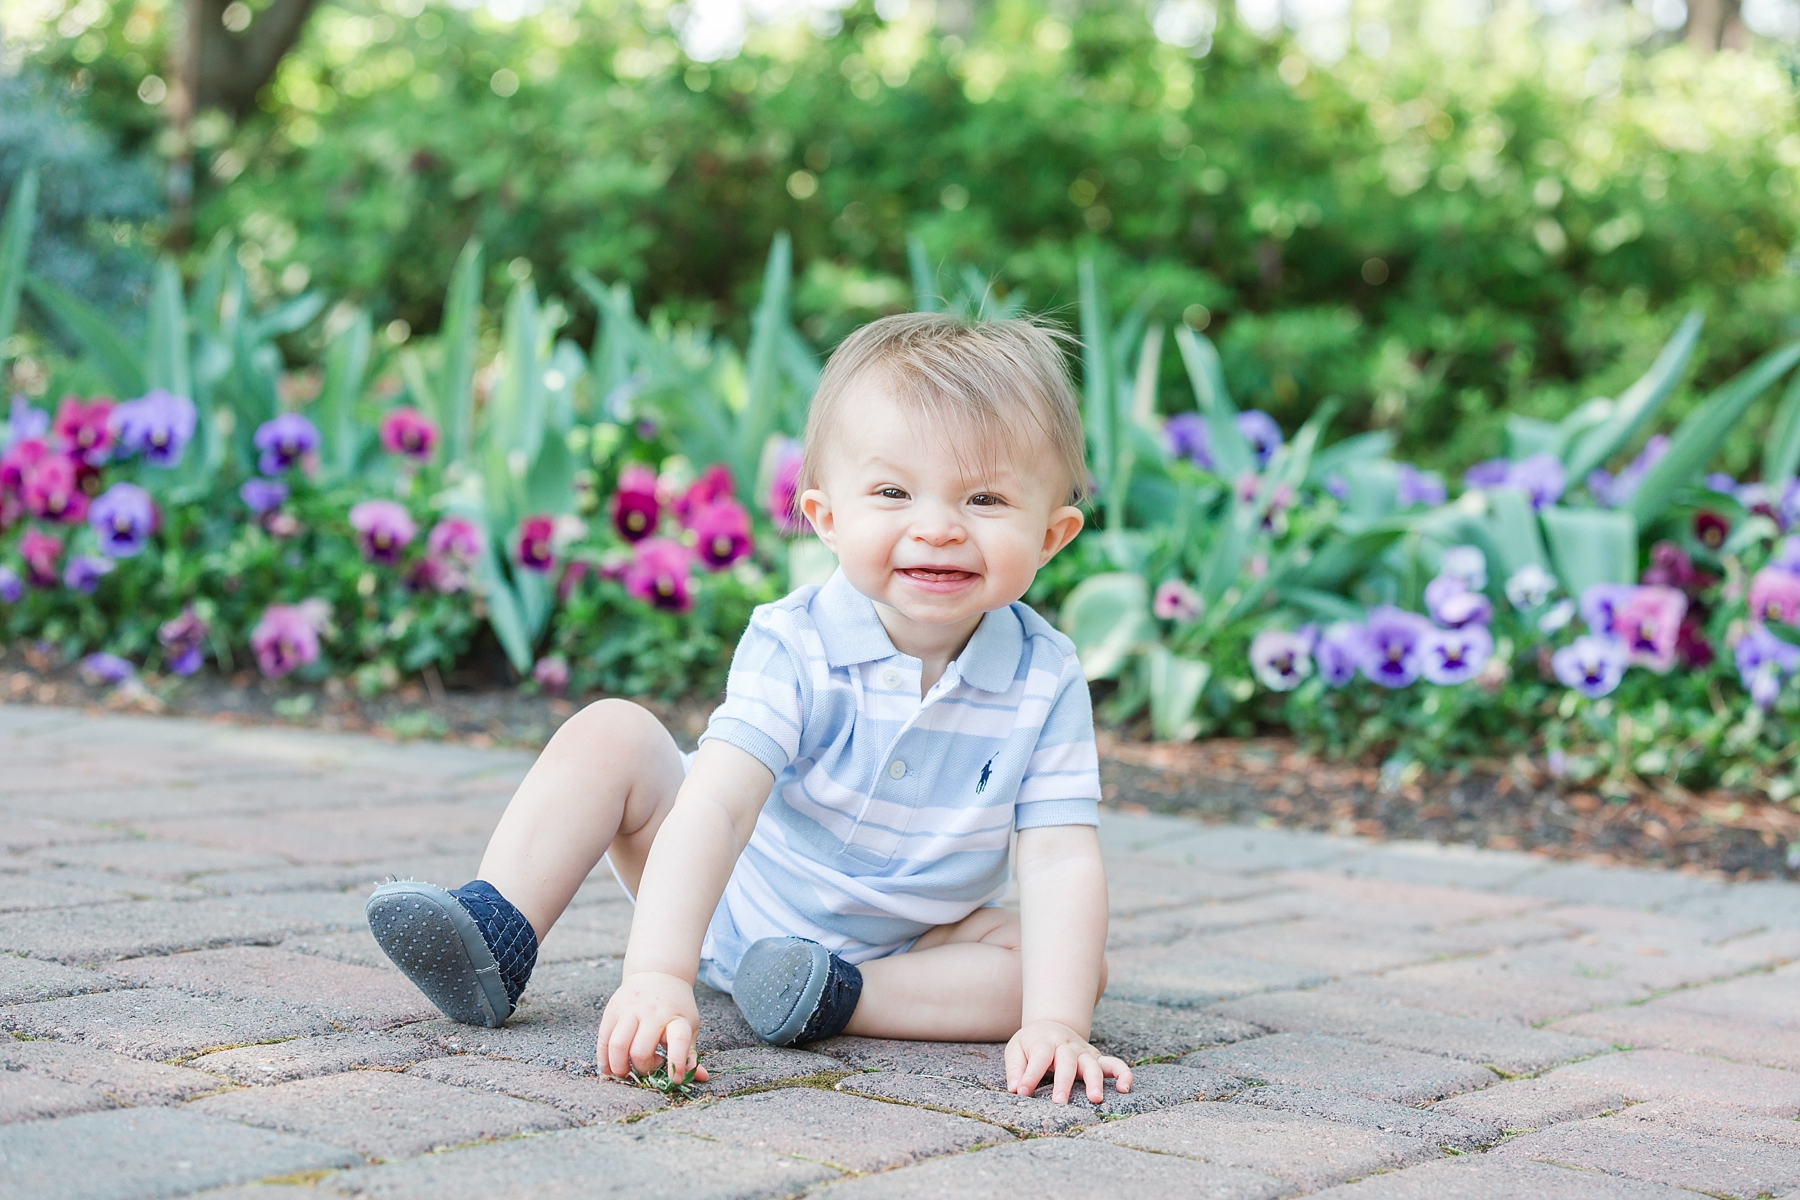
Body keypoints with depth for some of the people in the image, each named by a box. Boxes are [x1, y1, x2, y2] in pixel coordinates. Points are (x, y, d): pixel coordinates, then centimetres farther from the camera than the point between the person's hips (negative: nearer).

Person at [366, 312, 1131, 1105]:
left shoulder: (1045, 681, -20)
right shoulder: (794, 645, -25)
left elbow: (1062, 861, -25)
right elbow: (714, 803, -37)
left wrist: (1056, 1023, -41)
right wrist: (658, 973, -51)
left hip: (902, 945, 1)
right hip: (730, 903, -1)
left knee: (1072, 957, -24)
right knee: (612, 733, -17)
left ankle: (839, 998, -31)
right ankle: (493, 936, -19)